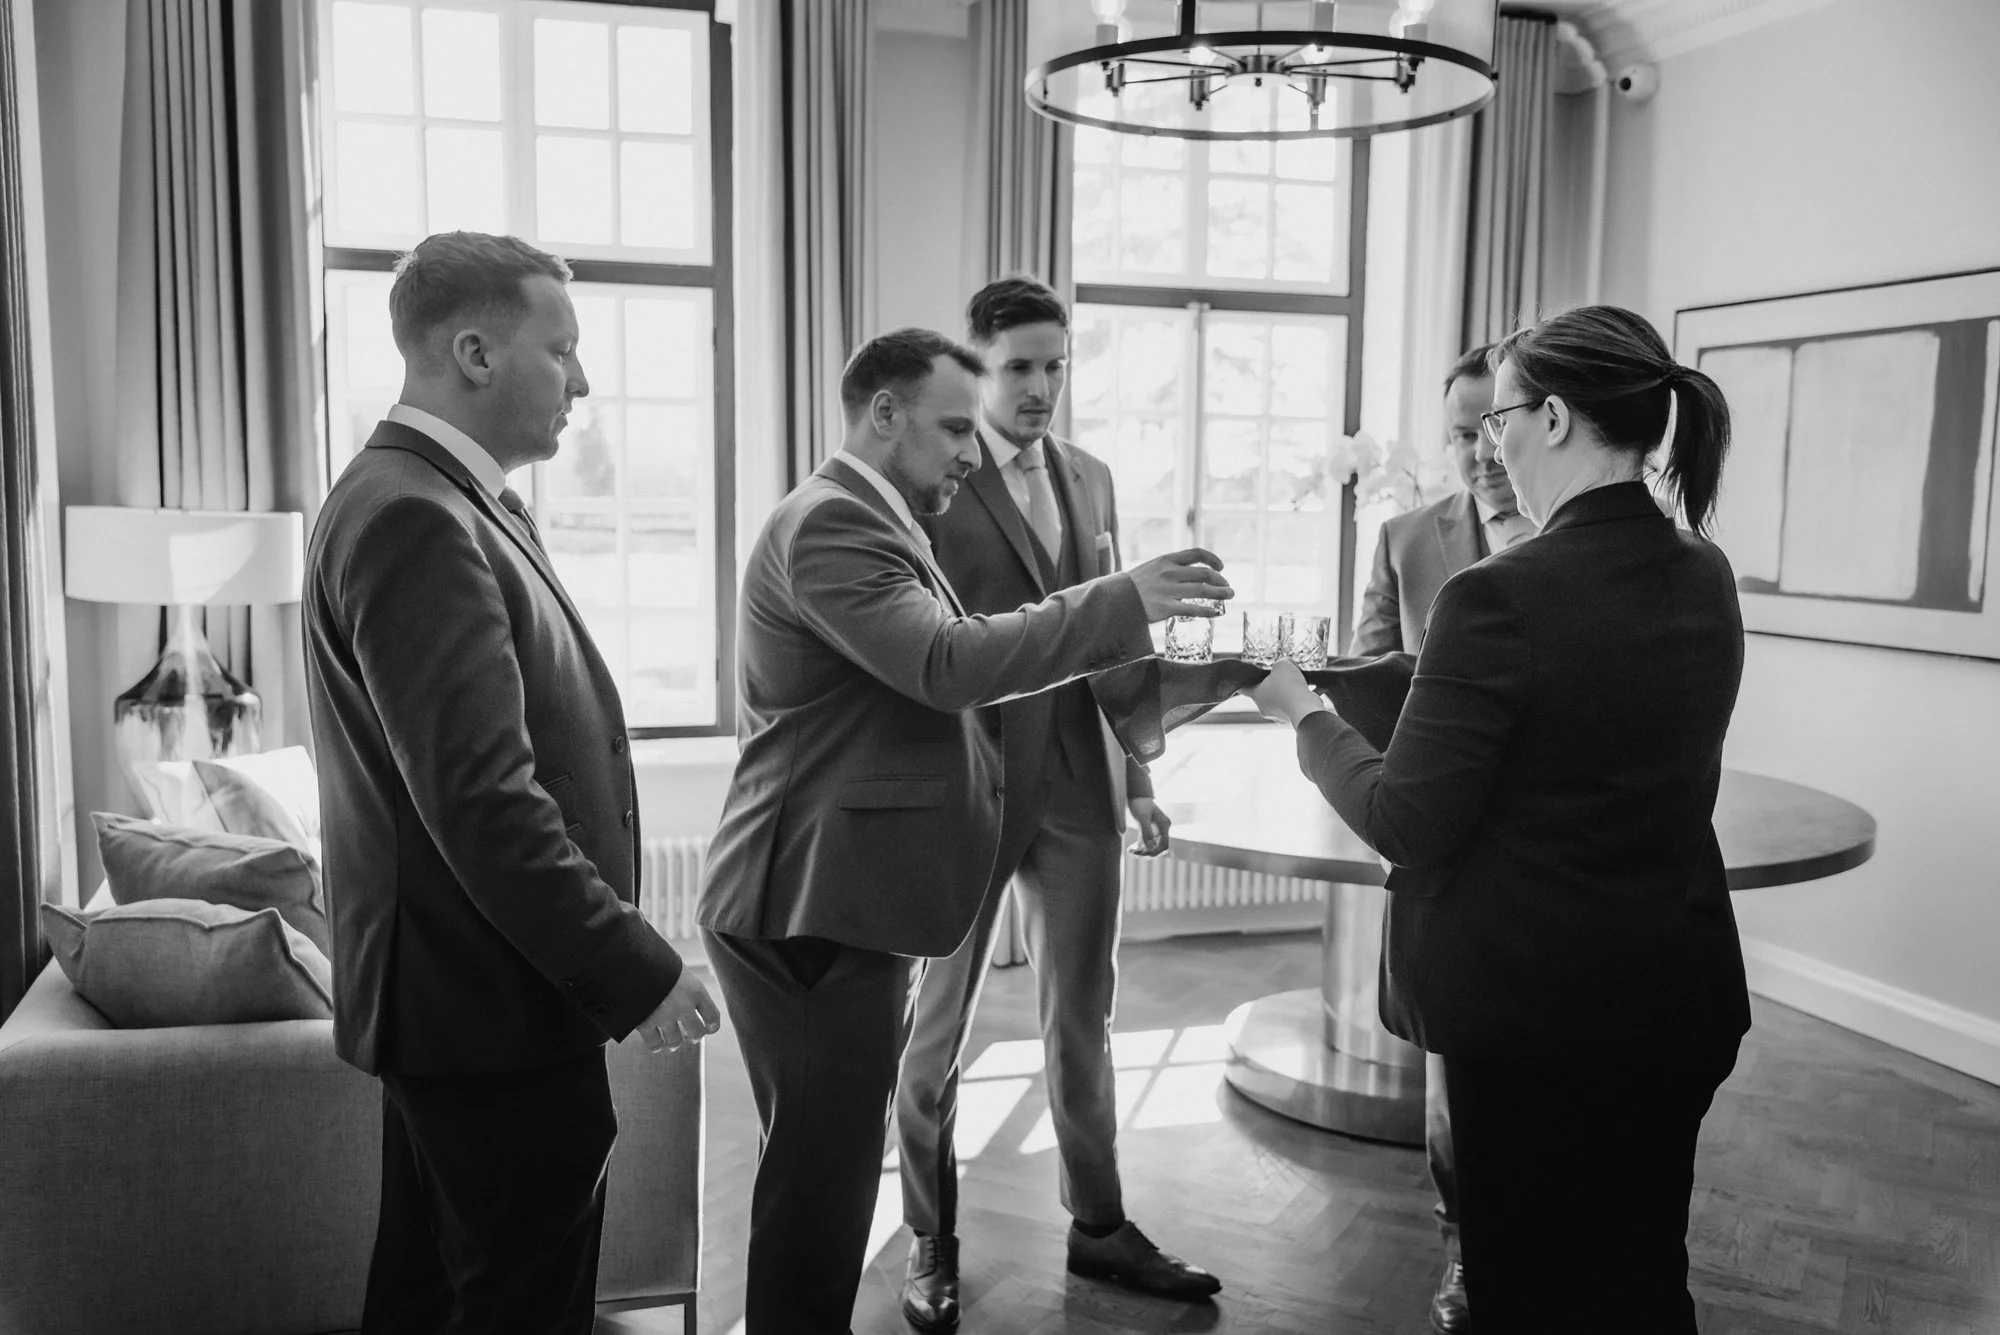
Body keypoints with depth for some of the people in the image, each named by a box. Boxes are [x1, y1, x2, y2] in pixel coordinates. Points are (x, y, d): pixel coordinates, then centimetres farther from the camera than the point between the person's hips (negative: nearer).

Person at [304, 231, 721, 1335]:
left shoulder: (424, 499, 11)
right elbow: (485, 803, -27)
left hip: (445, 999, 10)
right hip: (495, 1007, -10)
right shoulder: (416, 520, -21)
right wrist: (637, 974, -19)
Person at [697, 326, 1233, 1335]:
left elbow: (924, 685, 18)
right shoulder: (831, 521, -15)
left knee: (831, 1167, 17)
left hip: (842, 897, 10)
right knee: (820, 1176, -1)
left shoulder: (864, 520, 19)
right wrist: (1125, 601, -21)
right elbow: (949, 664, -26)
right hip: (815, 905, -10)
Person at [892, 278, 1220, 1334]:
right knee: (939, 1026, 10)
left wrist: (1137, 777, 12)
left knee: (1083, 1018, 15)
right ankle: (931, 1243, 25)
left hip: (1079, 786, 6)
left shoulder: (1091, 479, 10)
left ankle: (1098, 1226, 30)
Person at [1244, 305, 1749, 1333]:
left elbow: (1405, 825, -19)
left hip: (1531, 1004, -6)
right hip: (1683, 996, 7)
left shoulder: (1501, 596, -23)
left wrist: (1303, 713, -4)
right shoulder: (1707, 582, 0)